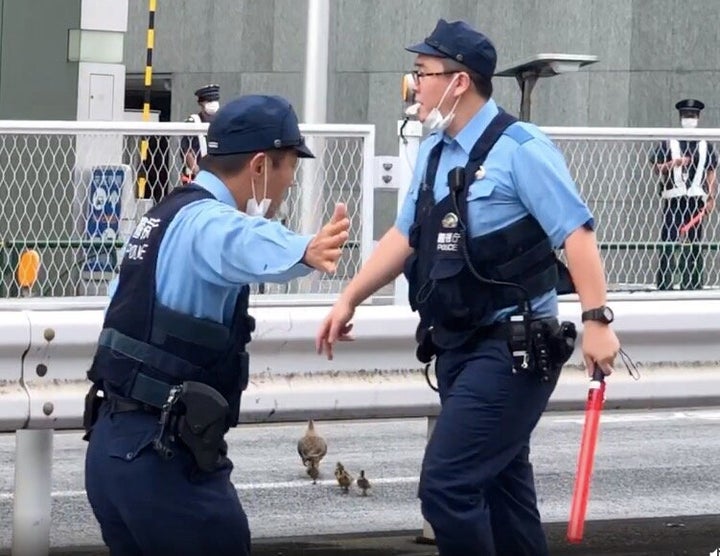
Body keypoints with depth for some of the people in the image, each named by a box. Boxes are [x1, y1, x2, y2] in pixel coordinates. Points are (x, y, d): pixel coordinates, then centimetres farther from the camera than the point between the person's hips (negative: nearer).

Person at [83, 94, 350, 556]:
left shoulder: (168, 215, 16)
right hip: (161, 457, -10)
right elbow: (244, 243, -41)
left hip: (112, 444, 10)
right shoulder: (206, 223, -16)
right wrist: (306, 251, -61)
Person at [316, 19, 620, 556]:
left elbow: (575, 232, -19)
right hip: (457, 347, 9)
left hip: (511, 350, -8)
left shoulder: (519, 149, -15)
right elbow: (405, 235, 19)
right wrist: (349, 300, 17)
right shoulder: (434, 152, 10)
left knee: (448, 486, -15)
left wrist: (597, 319, -26)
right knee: (498, 488, 14)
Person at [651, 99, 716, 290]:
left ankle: (693, 284, 3)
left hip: (696, 199, 2)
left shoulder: (704, 145, 14)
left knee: (694, 242, 1)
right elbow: (656, 167, 4)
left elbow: (710, 173, 13)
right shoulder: (668, 143, 8)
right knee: (668, 241, -9)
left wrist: (711, 197, 4)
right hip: (673, 198, -2)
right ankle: (664, 284, -9)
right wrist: (674, 163, -14)